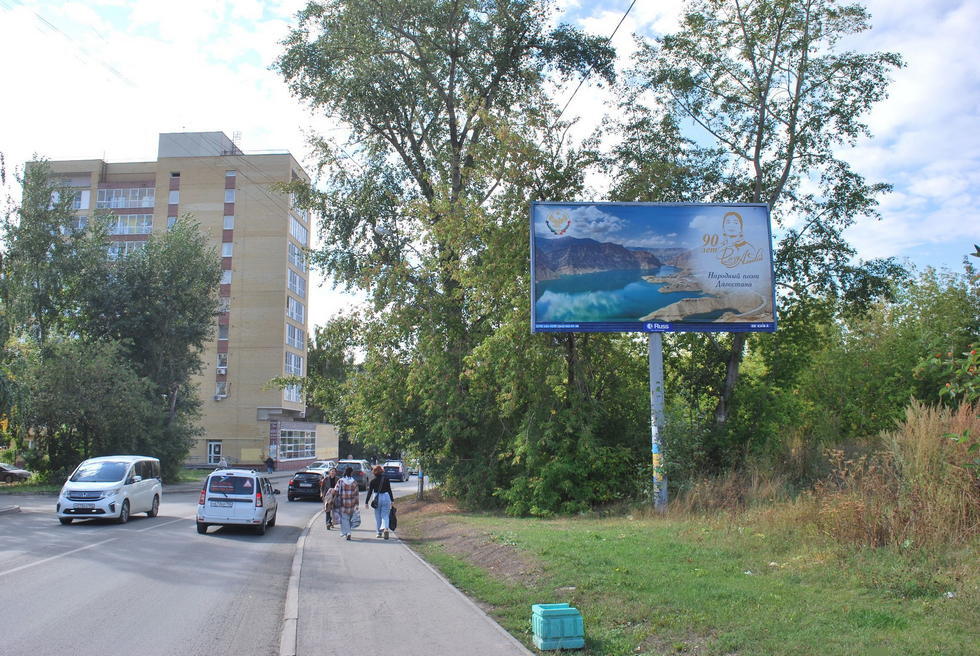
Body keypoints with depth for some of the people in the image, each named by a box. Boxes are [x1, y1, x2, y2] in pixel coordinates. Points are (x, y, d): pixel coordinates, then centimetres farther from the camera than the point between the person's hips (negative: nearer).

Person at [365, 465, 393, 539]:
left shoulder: (373, 481, -3)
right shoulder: (386, 479, 0)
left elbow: (370, 492, -2)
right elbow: (389, 490, 1)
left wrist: (366, 502, 4)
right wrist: (392, 500, 6)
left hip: (377, 498, 0)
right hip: (386, 497, 0)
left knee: (378, 516, 13)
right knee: (385, 515, 2)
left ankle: (379, 532, 18)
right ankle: (385, 528, -23)